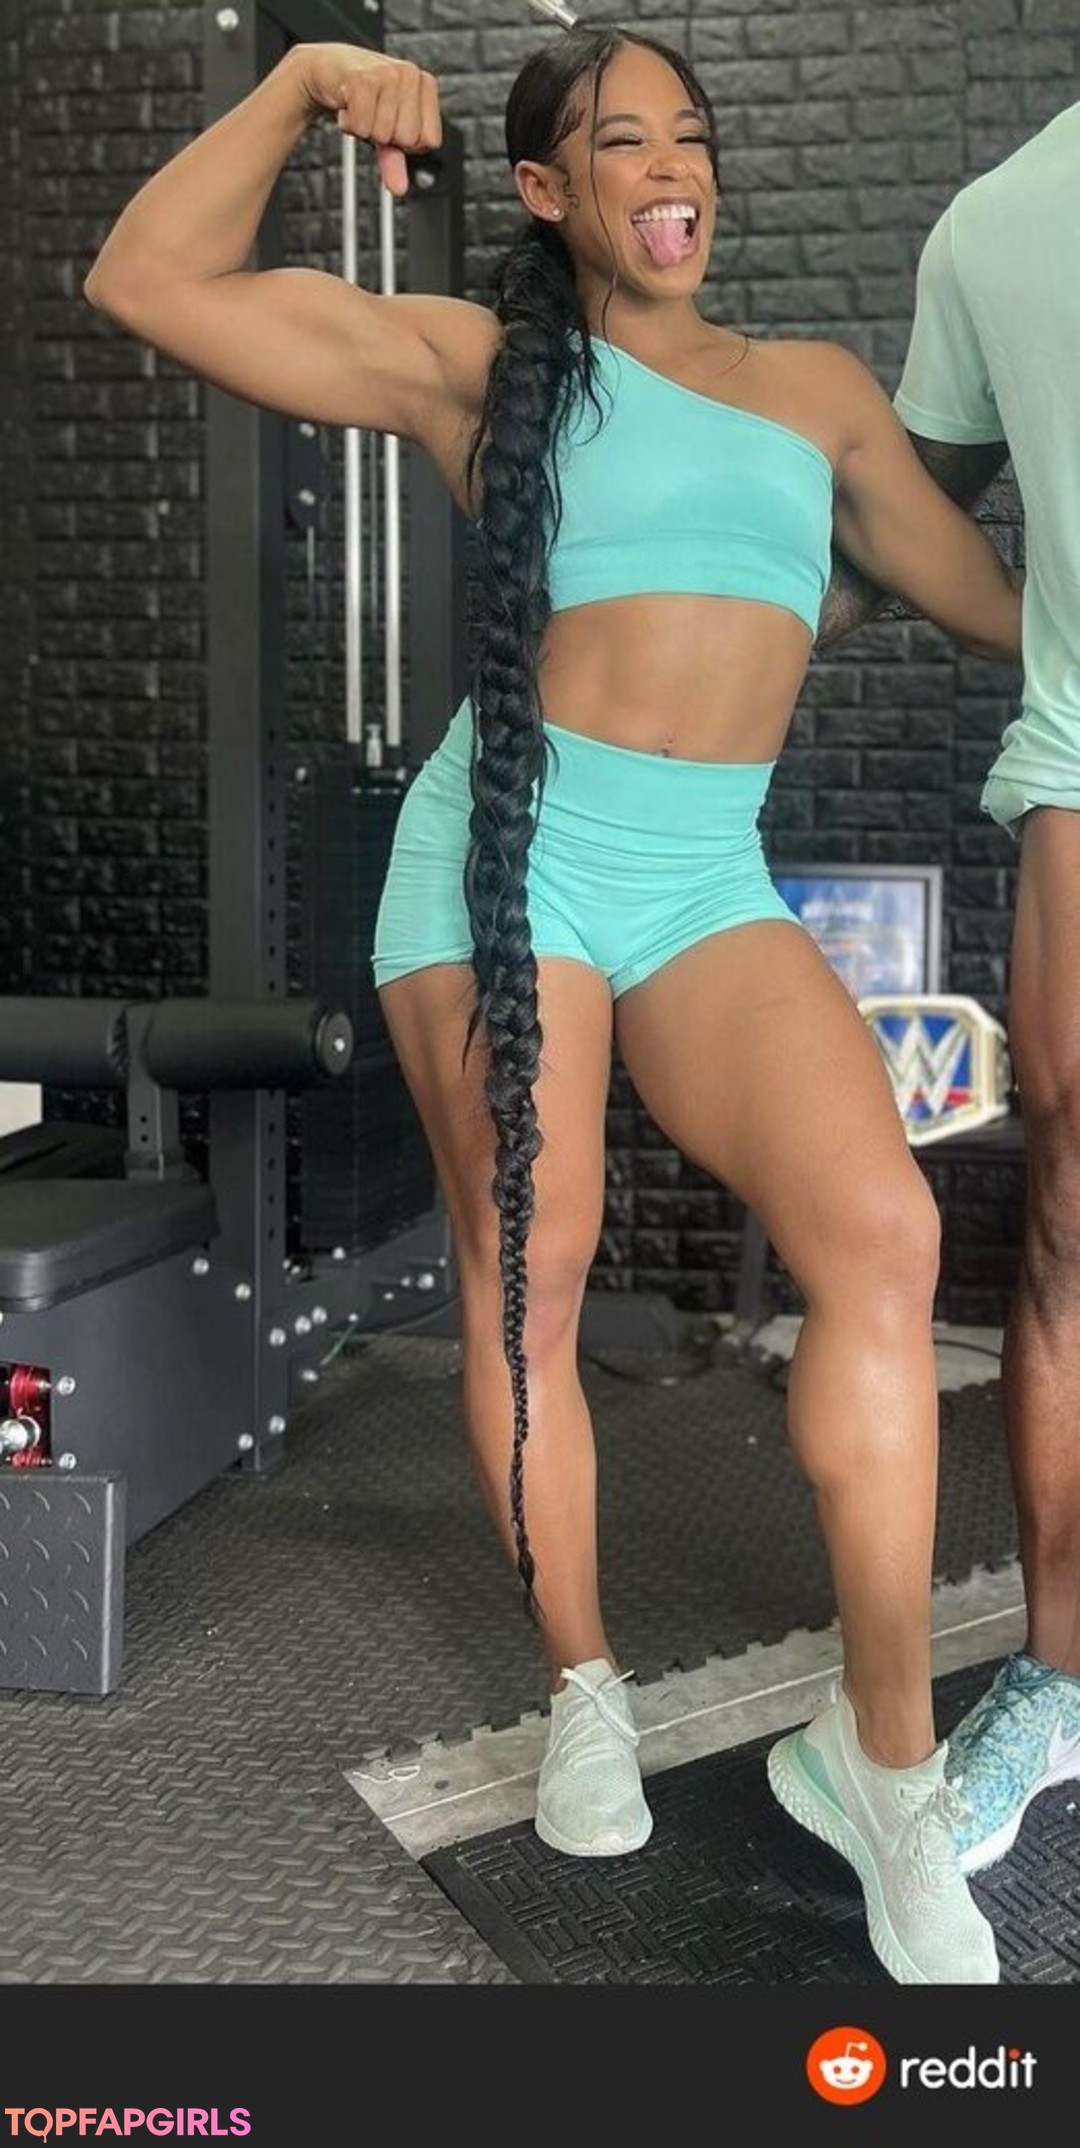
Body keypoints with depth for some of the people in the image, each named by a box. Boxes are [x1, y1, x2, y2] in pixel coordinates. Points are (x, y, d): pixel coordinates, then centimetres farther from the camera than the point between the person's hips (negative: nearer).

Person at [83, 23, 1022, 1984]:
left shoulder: (818, 391, 18)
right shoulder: (479, 362, 7)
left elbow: (994, 596, 26)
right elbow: (149, 283, 1)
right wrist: (300, 84, -4)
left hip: (712, 878, 2)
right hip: (515, 849, -2)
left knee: (881, 1238, -19)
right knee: (528, 1275, -2)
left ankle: (878, 1749, -10)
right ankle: (585, 1692, 19)